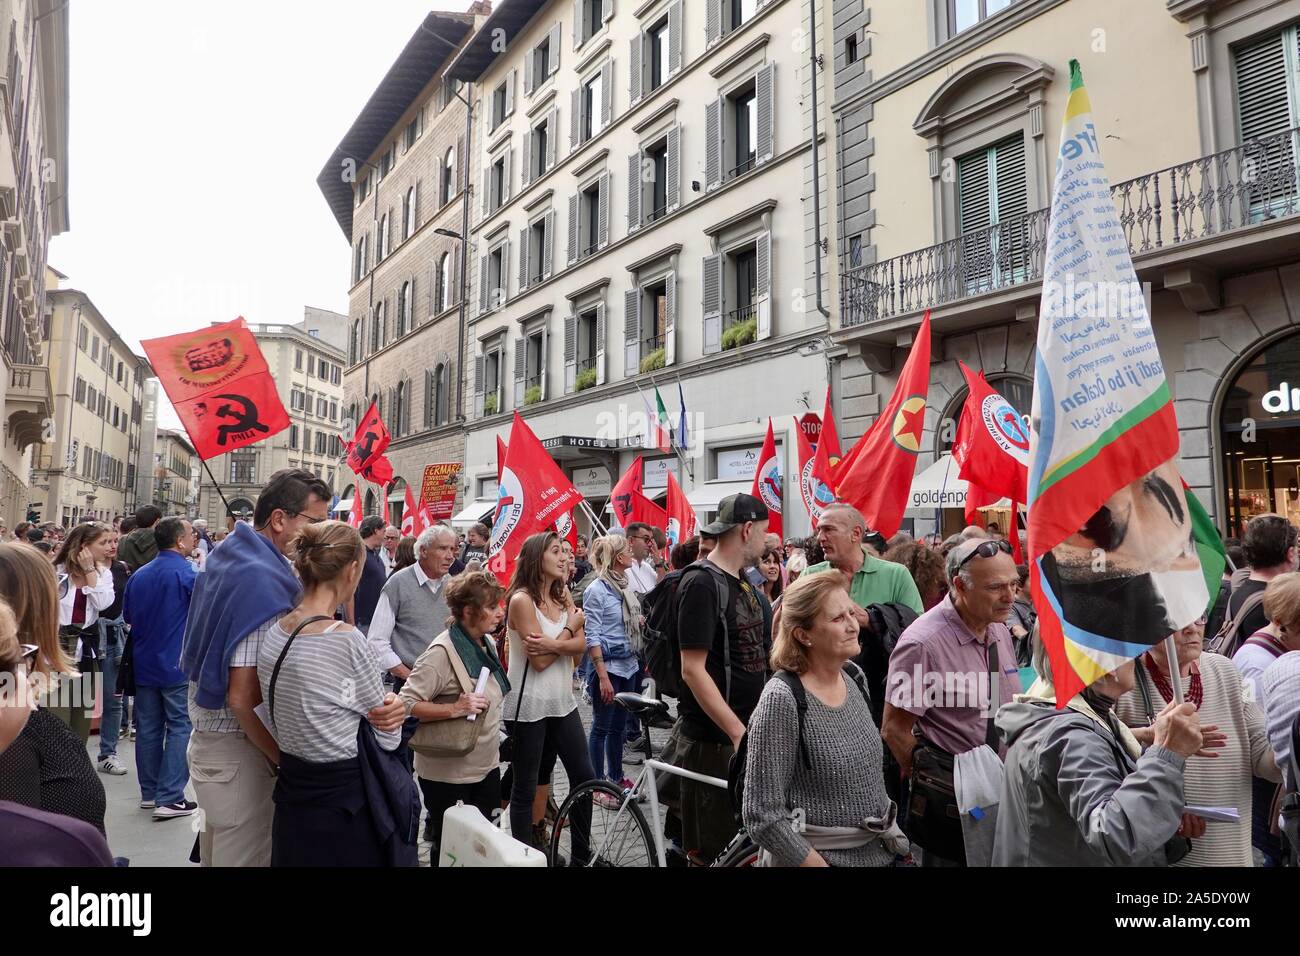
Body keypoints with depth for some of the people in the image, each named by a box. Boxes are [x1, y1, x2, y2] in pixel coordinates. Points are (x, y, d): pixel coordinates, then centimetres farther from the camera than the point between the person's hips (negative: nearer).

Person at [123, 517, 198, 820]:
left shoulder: (138, 575, 6)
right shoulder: (187, 573, -15)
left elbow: (128, 616, 18)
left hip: (144, 664, 6)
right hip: (179, 664, -6)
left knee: (148, 728, 12)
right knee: (180, 728, -1)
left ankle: (149, 793, 21)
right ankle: (169, 798, -3)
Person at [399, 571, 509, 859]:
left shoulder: (488, 644, 4)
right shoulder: (442, 652, -22)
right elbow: (407, 703, -25)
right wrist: (453, 709, -32)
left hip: (486, 766, 8)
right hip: (449, 774, -7)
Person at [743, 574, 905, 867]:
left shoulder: (855, 678, -1)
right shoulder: (781, 700, -22)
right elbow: (763, 816, -21)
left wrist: (893, 836, 8)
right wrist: (818, 864, -19)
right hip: (817, 856, -6)